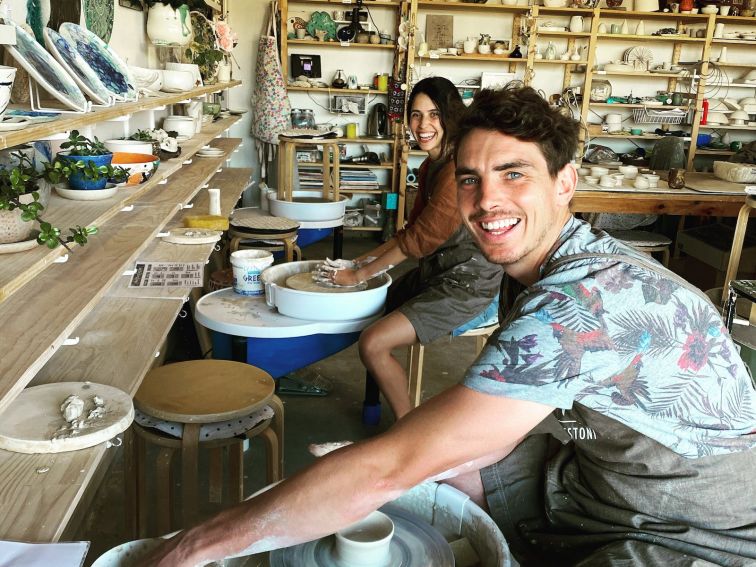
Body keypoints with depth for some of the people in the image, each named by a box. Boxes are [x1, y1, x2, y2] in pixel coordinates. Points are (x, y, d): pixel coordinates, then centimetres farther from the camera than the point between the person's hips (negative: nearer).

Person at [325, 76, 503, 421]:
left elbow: (421, 238, -21)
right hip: (435, 273, 11)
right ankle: (372, 402, 34)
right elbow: (413, 232, 13)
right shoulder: (432, 165, 9)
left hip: (467, 286, -10)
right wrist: (362, 260, 4)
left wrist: (359, 274, -12)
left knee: (373, 343, -19)